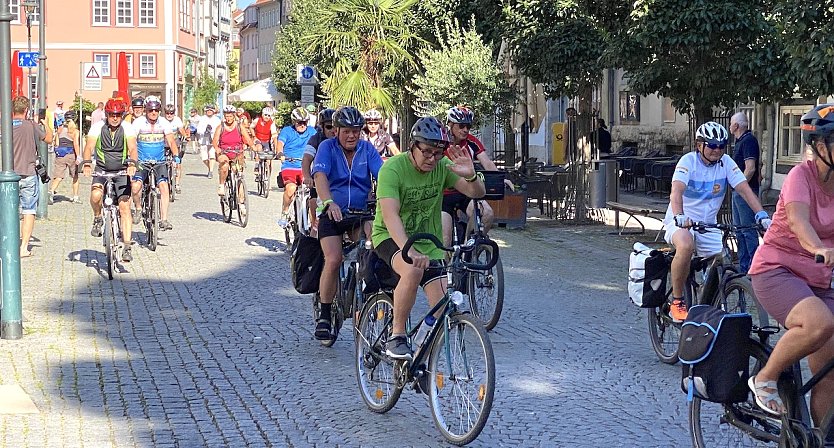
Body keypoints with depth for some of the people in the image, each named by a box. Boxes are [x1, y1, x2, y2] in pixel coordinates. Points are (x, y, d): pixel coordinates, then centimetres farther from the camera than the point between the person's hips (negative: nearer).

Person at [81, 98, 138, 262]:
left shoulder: (127, 128, -7)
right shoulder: (97, 127, -6)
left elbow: (132, 148, -19)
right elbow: (89, 147, -16)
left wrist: (132, 163, -40)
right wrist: (87, 163, -35)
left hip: (122, 171, 0)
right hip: (102, 170, 0)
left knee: (124, 207, -10)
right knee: (95, 195, -29)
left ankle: (127, 248, -7)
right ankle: (97, 219, 4)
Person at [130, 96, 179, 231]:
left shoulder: (164, 123, 0)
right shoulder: (138, 122, -6)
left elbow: (171, 141, -2)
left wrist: (176, 156, -18)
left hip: (159, 163, 2)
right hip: (141, 162, -2)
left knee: (164, 186, -20)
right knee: (136, 187, -23)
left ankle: (164, 219, -18)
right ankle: (138, 209, 8)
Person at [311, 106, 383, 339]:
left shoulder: (367, 149, 2)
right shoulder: (327, 147, -5)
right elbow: (320, 176, -21)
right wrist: (329, 202, -40)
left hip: (361, 213, 2)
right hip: (333, 214, -2)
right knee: (333, 260, -20)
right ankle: (324, 315, -6)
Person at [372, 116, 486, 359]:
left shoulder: (442, 166, -6)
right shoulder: (393, 168, -20)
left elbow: (477, 193, -11)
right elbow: (390, 215, -32)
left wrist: (471, 175, -35)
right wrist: (409, 250, -47)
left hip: (428, 242, 5)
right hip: (391, 237, -5)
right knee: (413, 270, -37)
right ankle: (396, 337, -22)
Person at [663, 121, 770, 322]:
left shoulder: (726, 162, -2)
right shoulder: (688, 161, -14)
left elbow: (745, 189, -10)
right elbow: (676, 192, -29)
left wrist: (762, 215, -25)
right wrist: (679, 216, -48)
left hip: (708, 225, 5)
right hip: (681, 222, -5)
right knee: (686, 246, -36)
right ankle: (677, 302, -21)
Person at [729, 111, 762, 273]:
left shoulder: (749, 140, -14)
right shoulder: (741, 140, 16)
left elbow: (750, 168, -22)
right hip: (738, 191, 11)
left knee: (748, 230, -9)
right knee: (739, 230, 13)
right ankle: (743, 268, 19)